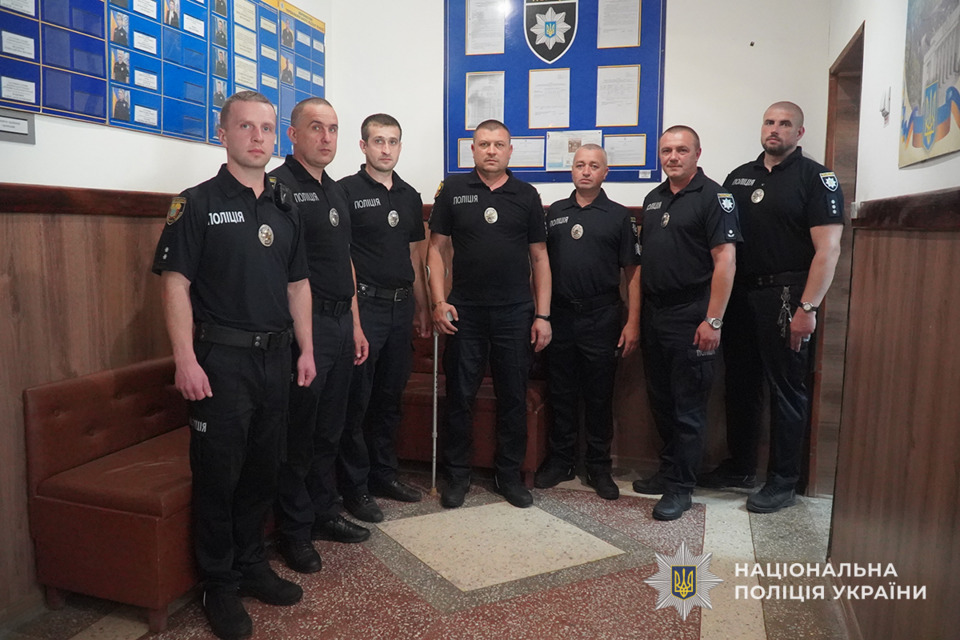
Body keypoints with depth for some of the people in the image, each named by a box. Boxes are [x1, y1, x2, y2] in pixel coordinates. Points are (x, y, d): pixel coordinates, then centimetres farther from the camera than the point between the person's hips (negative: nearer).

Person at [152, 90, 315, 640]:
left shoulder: (285, 207, 12)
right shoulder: (199, 203, -4)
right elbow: (175, 283, -10)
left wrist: (306, 349, 10)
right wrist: (186, 360, -16)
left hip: (275, 355, 6)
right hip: (221, 357, -5)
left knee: (263, 468, 14)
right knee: (219, 472, 3)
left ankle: (252, 566, 31)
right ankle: (220, 586, 20)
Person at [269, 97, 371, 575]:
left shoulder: (335, 192, 17)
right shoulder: (279, 187, -9)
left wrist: (355, 323, 18)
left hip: (340, 323, 8)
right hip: (304, 325, -8)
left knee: (329, 429, 16)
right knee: (298, 434, 2)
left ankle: (323, 513, 31)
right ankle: (294, 531, 16)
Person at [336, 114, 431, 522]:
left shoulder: (410, 196, 14)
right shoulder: (347, 191, -5)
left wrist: (423, 307, 16)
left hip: (401, 306, 6)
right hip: (363, 305, -6)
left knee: (390, 396, 14)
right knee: (356, 400, 0)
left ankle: (383, 474, 28)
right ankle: (354, 486, 12)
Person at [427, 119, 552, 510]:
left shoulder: (526, 195, 6)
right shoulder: (453, 190, 4)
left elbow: (539, 257, 6)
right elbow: (437, 248, 4)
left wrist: (543, 315, 0)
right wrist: (439, 301, -7)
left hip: (515, 313, 1)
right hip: (464, 312, -1)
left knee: (513, 397, 9)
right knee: (459, 396, 6)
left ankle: (509, 474, 25)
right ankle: (456, 475, 22)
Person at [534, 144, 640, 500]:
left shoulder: (619, 216, 2)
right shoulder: (554, 213, 10)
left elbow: (633, 272, -1)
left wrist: (633, 322, -8)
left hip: (602, 317, -2)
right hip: (560, 315, 2)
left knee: (599, 396, 6)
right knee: (561, 393, 10)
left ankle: (598, 467, 19)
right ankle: (560, 460, 23)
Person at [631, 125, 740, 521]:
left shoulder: (713, 197, -6)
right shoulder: (653, 199, 15)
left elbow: (725, 260, -13)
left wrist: (713, 321, -19)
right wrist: (636, 315, 14)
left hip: (690, 318, -7)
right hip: (653, 315, 7)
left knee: (688, 407, 1)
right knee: (660, 401, 15)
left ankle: (680, 487, 12)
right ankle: (668, 471, 30)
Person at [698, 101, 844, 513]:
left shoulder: (816, 178, -2)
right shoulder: (739, 177, 14)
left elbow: (828, 248, -10)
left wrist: (807, 307, -17)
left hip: (785, 295, -5)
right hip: (740, 294, 6)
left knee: (786, 389, 2)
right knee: (740, 384, 13)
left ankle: (783, 481, 15)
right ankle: (740, 466, 28)